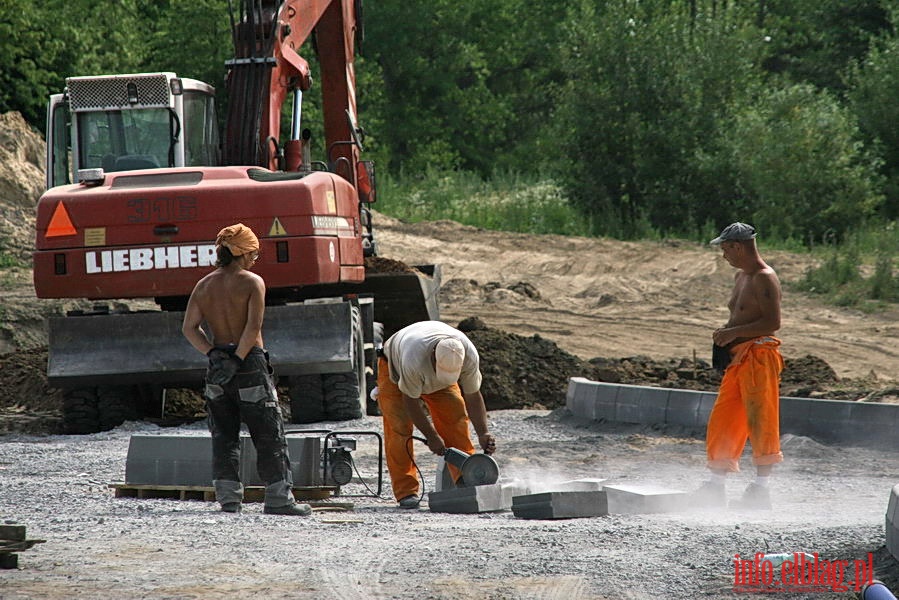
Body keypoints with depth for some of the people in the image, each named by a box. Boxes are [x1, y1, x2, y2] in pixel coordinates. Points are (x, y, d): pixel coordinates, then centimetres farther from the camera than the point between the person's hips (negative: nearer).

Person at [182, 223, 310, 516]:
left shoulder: (204, 286, 9)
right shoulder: (252, 282, -7)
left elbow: (189, 328, 1)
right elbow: (253, 327, -18)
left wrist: (213, 353, -5)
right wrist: (238, 358, -14)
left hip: (218, 363, 5)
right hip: (250, 362, -5)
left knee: (224, 434, 8)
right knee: (269, 434, 1)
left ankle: (228, 497, 3)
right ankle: (278, 497, 1)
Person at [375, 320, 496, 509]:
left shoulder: (469, 356, -33)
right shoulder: (415, 359, -46)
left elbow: (473, 396, -20)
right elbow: (410, 401, -31)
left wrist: (483, 433, -31)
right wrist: (431, 436, -26)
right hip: (394, 370, -4)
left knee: (456, 417, -10)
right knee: (399, 426, -16)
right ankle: (406, 491, -13)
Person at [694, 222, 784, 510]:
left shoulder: (764, 279, -12)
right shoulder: (740, 277, 20)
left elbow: (773, 321, -20)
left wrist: (734, 333, -19)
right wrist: (725, 331, 13)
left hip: (760, 355, -10)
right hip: (737, 358, 10)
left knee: (760, 421, -7)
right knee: (722, 421, 7)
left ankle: (761, 488, -5)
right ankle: (716, 485, 10)